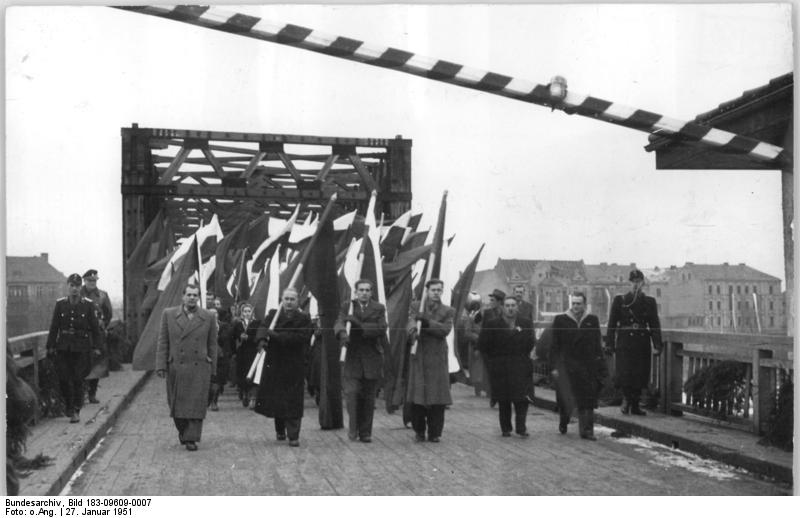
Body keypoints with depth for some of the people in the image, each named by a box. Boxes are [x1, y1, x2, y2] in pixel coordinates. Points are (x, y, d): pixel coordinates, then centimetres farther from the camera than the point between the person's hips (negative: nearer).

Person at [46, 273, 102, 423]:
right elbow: (54, 326, 7)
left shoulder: (88, 305, 0)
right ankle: (68, 406, 22)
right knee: (63, 378, -1)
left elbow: (95, 328, 2)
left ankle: (76, 411, 6)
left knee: (77, 379, -4)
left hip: (81, 347, -2)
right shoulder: (60, 304, 4)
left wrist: (96, 347, -2)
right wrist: (50, 346, 3)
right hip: (63, 346, 2)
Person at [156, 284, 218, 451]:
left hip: (199, 368, -1)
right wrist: (161, 365, -3)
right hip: (176, 368, 1)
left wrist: (212, 368, 6)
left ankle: (191, 438, 2)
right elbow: (162, 343, 4)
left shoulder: (209, 317, 3)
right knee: (177, 403, 9)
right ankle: (182, 430, 32)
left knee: (196, 404, -4)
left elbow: (212, 345, 7)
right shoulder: (169, 314, 4)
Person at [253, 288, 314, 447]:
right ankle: (280, 431, 32)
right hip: (273, 365, 3)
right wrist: (262, 338, -32)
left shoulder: (304, 319, -3)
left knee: (293, 401, -6)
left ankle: (293, 436, -1)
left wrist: (276, 335, -21)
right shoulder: (273, 314, 7)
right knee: (275, 399, 10)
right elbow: (263, 328, -9)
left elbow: (299, 338, -17)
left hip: (294, 367, -3)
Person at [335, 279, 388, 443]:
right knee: (352, 392, -13)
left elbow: (381, 328, -8)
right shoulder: (347, 307, 7)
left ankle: (365, 433, 14)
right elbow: (339, 324, -9)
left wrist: (358, 324, -17)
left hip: (372, 357, 0)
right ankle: (353, 427, 1)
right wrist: (342, 333, -33)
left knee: (369, 397, 4)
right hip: (353, 357, 0)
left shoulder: (379, 308, 6)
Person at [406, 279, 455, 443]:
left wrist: (426, 320, -15)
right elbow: (411, 323, -6)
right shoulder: (417, 308, 11)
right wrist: (412, 332, -29)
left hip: (437, 358, 0)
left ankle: (434, 433, 6)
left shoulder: (448, 311, 9)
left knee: (437, 398, -3)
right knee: (416, 396, -1)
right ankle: (419, 431, 12)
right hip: (419, 357, 0)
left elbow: (445, 329, -6)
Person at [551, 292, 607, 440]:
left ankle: (586, 430, 5)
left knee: (587, 401, -1)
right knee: (566, 400, 4)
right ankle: (563, 422, 31)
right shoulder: (560, 320, 1)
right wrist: (554, 366, -5)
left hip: (588, 367, 1)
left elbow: (597, 345, 8)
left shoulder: (592, 320, 6)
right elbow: (554, 345, 1)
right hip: (566, 366, -1)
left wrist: (600, 366, 4)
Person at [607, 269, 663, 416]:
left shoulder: (649, 302, 9)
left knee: (640, 375, 3)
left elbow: (655, 325, 7)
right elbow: (612, 323, 2)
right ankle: (626, 398, 12)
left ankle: (635, 405, 14)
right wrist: (610, 344, -5)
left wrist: (657, 345, -2)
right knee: (624, 373, -11)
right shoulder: (619, 300, 3)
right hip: (624, 342, -2)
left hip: (642, 343, 2)